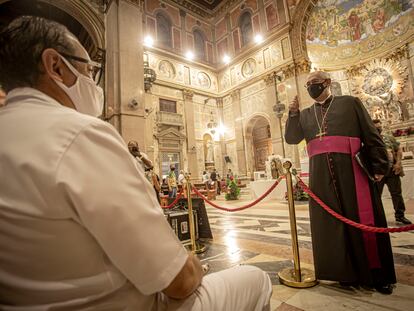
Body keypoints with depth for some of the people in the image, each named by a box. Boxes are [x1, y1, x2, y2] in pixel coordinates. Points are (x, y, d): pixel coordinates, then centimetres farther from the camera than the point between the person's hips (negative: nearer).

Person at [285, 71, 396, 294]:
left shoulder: (349, 103, 8)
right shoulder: (305, 115, 17)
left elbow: (372, 136, 4)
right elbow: (291, 138, 6)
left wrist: (379, 167, -4)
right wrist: (292, 113, -6)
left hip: (351, 170, -3)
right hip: (321, 176, 3)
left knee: (362, 220, 4)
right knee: (331, 223, 7)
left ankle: (377, 274, 22)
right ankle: (347, 272, 23)